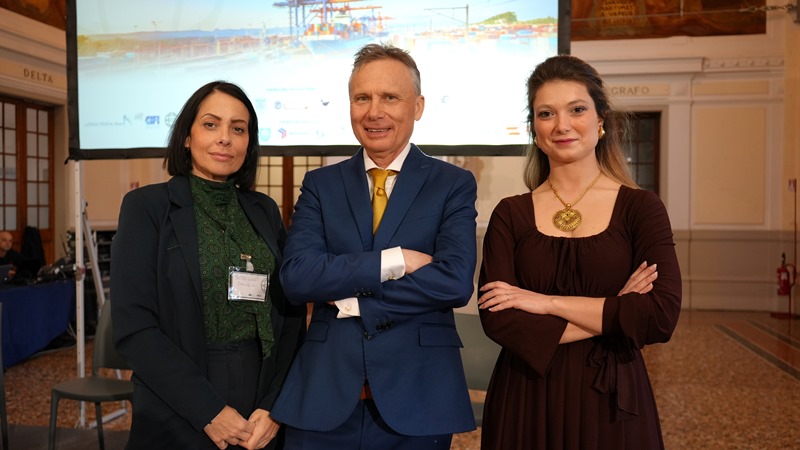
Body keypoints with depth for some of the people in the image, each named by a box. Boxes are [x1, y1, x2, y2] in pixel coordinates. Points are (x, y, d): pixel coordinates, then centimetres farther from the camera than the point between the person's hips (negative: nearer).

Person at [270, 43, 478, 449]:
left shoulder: (454, 184, -1)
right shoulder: (320, 184, 4)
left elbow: (456, 282, -14)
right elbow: (296, 277, -10)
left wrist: (352, 300, -11)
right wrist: (395, 260, -16)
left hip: (416, 399, -1)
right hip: (324, 398, 1)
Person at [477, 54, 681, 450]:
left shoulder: (640, 208, -4)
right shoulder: (510, 214, -2)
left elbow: (661, 317, -15)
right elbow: (496, 318, -13)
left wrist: (548, 303, -15)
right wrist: (614, 314, -14)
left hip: (611, 401, 0)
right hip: (525, 402, 1)